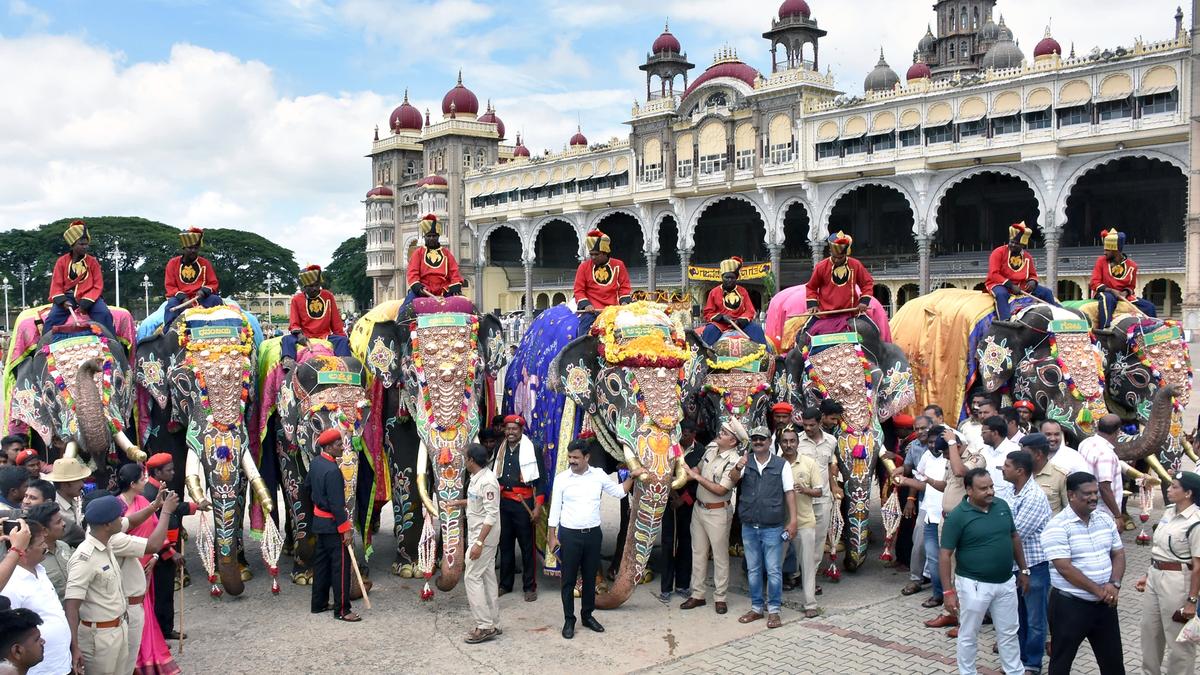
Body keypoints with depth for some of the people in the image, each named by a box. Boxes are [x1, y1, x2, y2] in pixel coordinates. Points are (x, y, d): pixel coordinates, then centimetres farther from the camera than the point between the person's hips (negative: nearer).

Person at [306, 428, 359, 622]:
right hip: (332, 524, -10)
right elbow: (337, 504, -25)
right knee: (340, 566, -3)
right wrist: (345, 529, -20)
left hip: (319, 519, 10)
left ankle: (319, 603, 27)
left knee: (321, 562, 18)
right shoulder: (332, 470, -25)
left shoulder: (315, 462, 3)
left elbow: (307, 484, 22)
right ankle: (342, 610, 1)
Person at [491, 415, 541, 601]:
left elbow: (539, 479, -7)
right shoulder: (500, 450, 11)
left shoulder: (531, 449, -6)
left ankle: (530, 587, 9)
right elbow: (493, 476, 20)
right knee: (505, 545, 13)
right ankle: (505, 584, 24)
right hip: (503, 503, 5)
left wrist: (538, 506, -12)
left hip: (523, 504, -5)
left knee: (527, 546, 0)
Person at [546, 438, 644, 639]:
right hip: (569, 535, -2)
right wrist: (552, 536, -4)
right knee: (569, 579, 4)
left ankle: (587, 615, 28)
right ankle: (569, 620, 15)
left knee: (590, 577, 13)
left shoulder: (598, 475, 0)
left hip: (593, 534, 2)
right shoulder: (561, 478, -6)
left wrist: (632, 477, 0)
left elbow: (619, 492, 11)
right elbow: (555, 508, -2)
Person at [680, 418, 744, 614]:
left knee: (720, 556, 5)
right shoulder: (711, 447, 1)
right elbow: (699, 467, 15)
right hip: (699, 507, 7)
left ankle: (720, 597, 16)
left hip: (717, 512, -7)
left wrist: (696, 477, -20)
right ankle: (697, 594, 23)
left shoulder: (733, 461, -20)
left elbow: (721, 490, -23)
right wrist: (690, 471, -7)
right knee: (698, 552, 13)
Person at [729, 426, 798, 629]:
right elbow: (733, 481, -12)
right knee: (753, 570, 12)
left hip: (773, 527, -3)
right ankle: (756, 608, 24)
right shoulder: (745, 463, 5)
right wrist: (737, 469, -34)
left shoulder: (781, 465, -1)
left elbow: (789, 493, -2)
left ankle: (774, 610, 13)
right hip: (749, 527, 3)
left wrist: (793, 520, -9)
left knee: (774, 570, 1)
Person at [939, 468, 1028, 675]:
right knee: (969, 635, 11)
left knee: (1009, 633, 19)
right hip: (974, 585, -5)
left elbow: (1014, 537, 13)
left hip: (1006, 583, 5)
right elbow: (944, 555, -16)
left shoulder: (1002, 505, -1)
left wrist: (1023, 570, 13)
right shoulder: (957, 516, -18)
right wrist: (948, 591, -19)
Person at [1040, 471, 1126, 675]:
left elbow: (1118, 554, 9)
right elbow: (1064, 568, -21)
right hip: (1069, 605, -6)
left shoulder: (1106, 519, 5)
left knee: (1113, 659, 18)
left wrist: (1114, 584, -8)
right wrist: (1097, 590, -18)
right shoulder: (1057, 526, -17)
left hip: (1105, 603, 6)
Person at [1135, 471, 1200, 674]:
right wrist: (1147, 574, 16)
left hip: (1177, 581, -9)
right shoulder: (1169, 512, 6)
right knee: (1150, 630, 20)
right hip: (1155, 576, 9)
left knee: (1178, 638, 7)